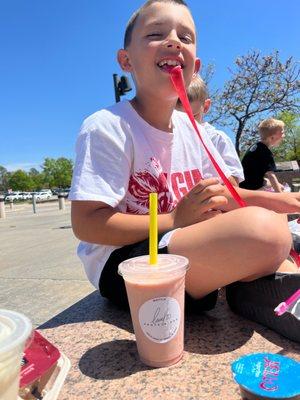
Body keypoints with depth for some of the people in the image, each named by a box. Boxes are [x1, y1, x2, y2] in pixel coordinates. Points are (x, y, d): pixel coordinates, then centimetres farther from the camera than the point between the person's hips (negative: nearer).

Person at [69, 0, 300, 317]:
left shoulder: (189, 128, 6)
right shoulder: (107, 127, -16)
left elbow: (220, 195, 13)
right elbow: (85, 223, -20)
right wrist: (175, 220, -25)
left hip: (180, 247, 8)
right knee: (263, 229, -26)